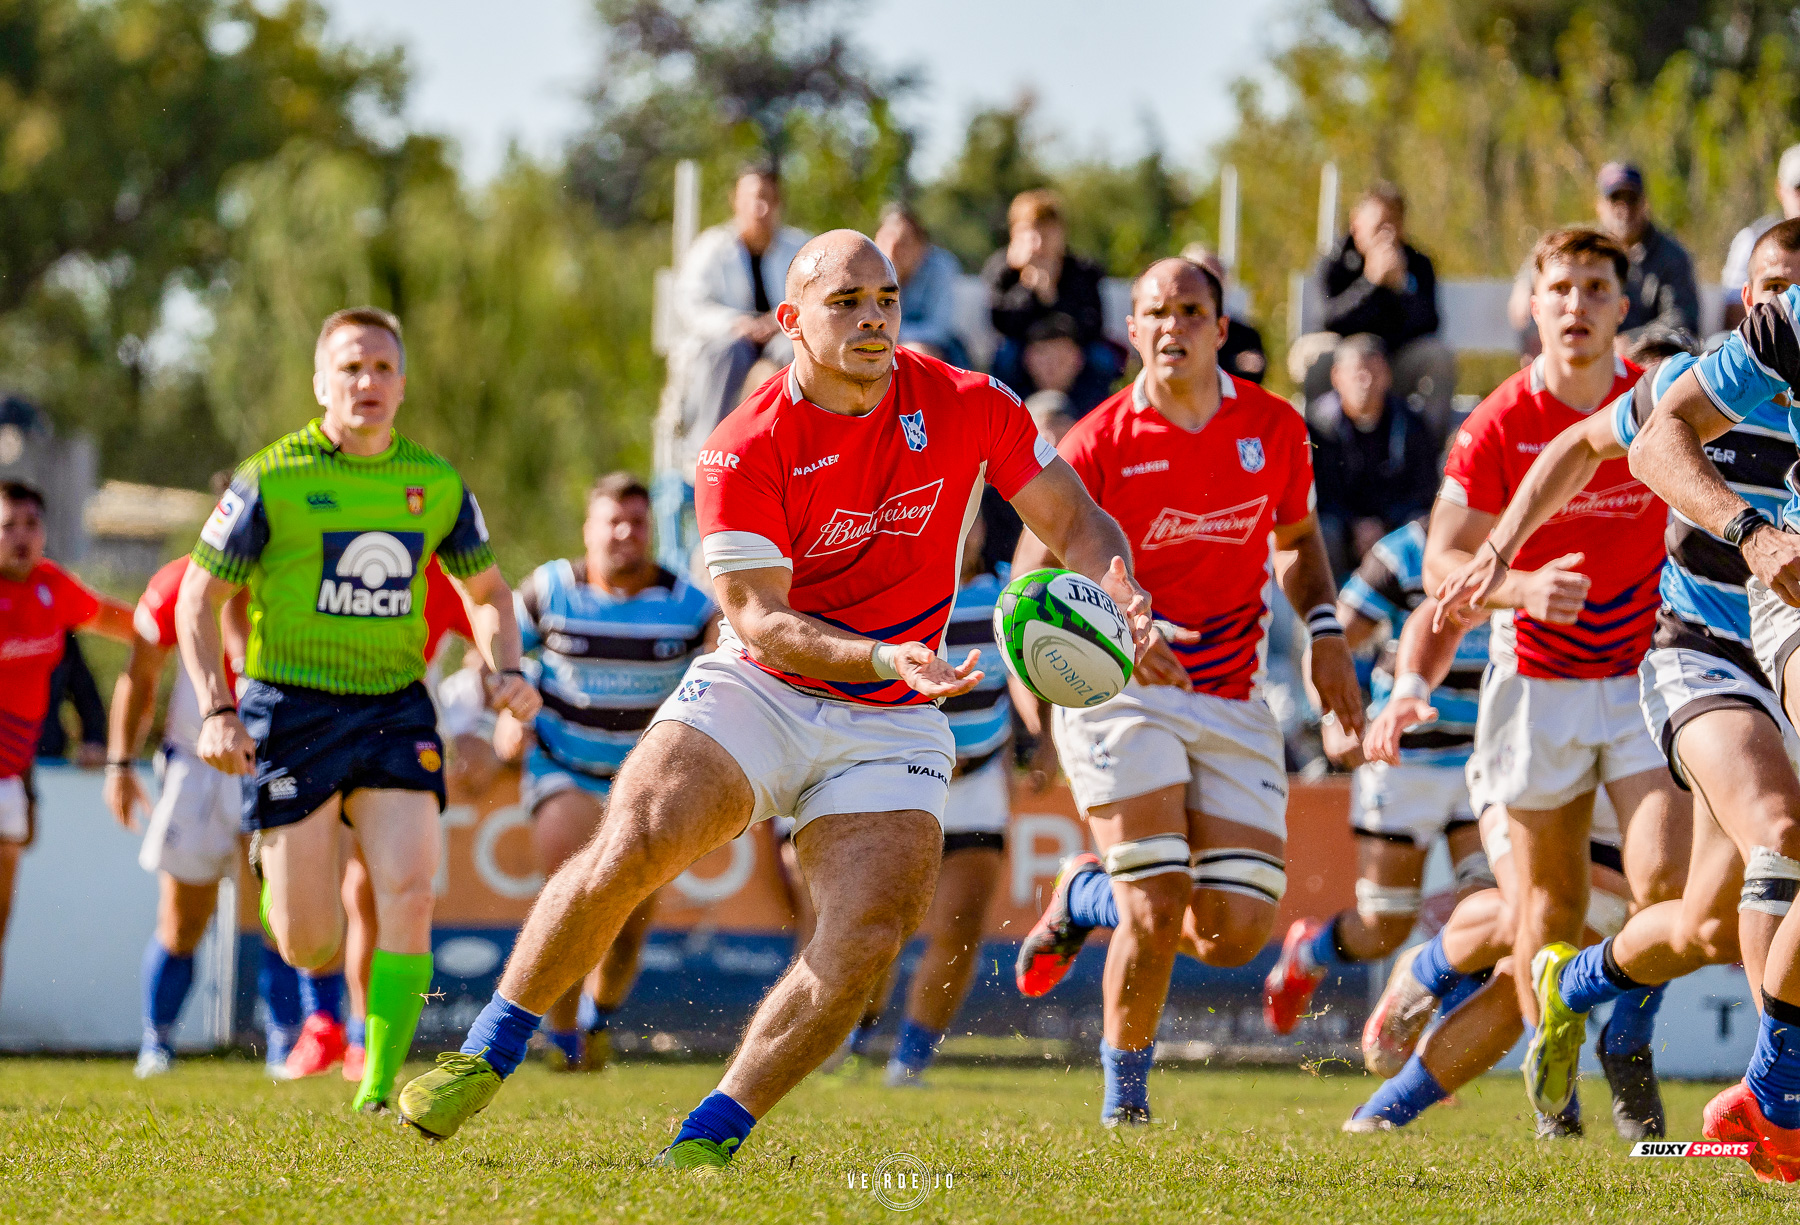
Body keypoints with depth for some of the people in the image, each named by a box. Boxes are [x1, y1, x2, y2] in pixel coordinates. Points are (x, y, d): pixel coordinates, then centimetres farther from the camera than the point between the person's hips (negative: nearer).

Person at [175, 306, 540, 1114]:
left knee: (407, 894, -17)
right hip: (292, 709, -3)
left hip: (395, 709, 3)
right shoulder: (271, 479, -5)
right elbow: (198, 598, 0)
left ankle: (379, 1090, -9)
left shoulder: (436, 484, 6)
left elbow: (487, 590, 21)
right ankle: (277, 883, 34)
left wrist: (507, 670, 2)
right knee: (310, 947, -5)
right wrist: (217, 710, -11)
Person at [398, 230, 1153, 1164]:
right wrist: (883, 657, -33)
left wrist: (1118, 589, -20)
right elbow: (758, 617, -16)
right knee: (627, 849, -23)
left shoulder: (969, 409, -4)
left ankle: (710, 1136, -10)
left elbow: (1077, 523, 4)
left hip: (892, 724, 2)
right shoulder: (745, 451, -13)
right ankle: (484, 1057, -7)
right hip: (755, 694, -2)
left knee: (867, 936, -19)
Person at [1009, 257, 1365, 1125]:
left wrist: (1325, 634, 5)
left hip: (1232, 704, 4)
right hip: (1119, 693, -4)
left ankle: (1090, 895, 26)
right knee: (1158, 906, -17)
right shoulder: (1098, 443, -8)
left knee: (1235, 934, -6)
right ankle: (1124, 1091, 9)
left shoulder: (1274, 428, 3)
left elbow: (1297, 538, 22)